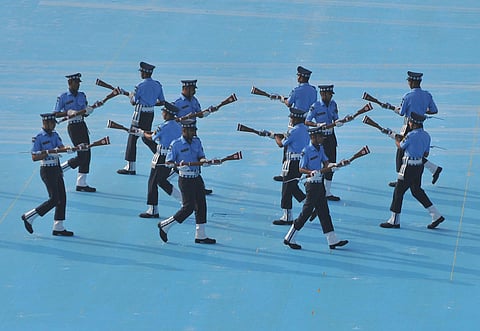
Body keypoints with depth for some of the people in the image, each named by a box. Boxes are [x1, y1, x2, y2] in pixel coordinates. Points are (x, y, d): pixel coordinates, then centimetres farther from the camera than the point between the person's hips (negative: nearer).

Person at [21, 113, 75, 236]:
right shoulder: (38, 138, -12)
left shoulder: (54, 135, 11)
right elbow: (34, 157, -14)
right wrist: (48, 153, -24)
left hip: (57, 169, 8)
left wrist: (69, 149, -22)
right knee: (54, 199, -10)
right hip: (47, 170, -8)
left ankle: (58, 227, 13)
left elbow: (61, 147, 0)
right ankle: (29, 217, 1)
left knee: (62, 198, 6)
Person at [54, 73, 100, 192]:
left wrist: (94, 106, -5)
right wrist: (68, 112, -20)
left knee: (86, 154, 4)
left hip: (82, 125, 7)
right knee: (82, 155, -11)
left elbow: (85, 113, 12)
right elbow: (56, 114, -6)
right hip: (73, 127, -7)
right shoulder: (63, 97, -6)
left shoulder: (82, 95, 11)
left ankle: (81, 183, 9)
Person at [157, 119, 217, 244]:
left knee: (201, 205, 7)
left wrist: (203, 161, -14)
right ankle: (165, 225, 7)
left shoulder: (197, 141, 8)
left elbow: (200, 156, 9)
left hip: (197, 178, 7)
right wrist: (179, 165, -27)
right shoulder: (176, 144, -10)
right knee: (188, 207, -9)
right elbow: (168, 162, -8)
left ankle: (200, 235, 15)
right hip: (185, 179, -7)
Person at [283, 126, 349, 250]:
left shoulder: (320, 148, 11)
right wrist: (311, 172, -28)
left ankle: (332, 241, 10)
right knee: (307, 211, -4)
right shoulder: (306, 151, -13)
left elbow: (326, 164, 7)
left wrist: (337, 164, -10)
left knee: (324, 212, 9)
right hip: (312, 184, -8)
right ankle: (289, 238, 5)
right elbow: (301, 169, -11)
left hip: (320, 183, 8)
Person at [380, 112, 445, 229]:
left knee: (398, 192, 3)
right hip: (419, 165, 8)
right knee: (417, 191, 19)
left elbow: (400, 146, -1)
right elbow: (426, 154, 11)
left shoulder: (411, 135, -20)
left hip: (409, 167, -8)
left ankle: (394, 221, 10)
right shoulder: (426, 135, 4)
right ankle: (436, 216, 15)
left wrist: (396, 140, 21)